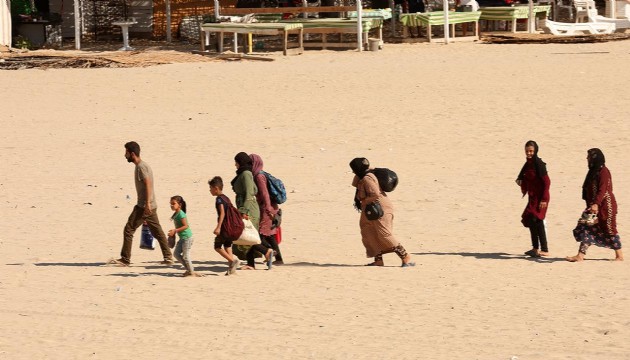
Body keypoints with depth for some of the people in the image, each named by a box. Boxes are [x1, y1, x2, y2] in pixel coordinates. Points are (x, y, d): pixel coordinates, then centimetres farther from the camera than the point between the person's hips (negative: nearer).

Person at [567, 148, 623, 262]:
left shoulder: (603, 172, -14)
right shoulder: (593, 171, 14)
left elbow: (603, 190, -24)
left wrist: (596, 204, -34)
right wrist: (591, 205, 18)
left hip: (605, 206, -9)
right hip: (593, 206, 9)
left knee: (609, 230, -1)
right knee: (586, 228, 0)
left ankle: (619, 256, 11)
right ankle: (580, 255, -4)